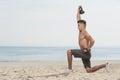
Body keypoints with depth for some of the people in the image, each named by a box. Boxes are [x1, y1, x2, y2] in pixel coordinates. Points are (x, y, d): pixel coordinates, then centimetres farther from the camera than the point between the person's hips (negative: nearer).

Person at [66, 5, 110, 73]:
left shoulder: (85, 33, -11)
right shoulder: (81, 31, 15)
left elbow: (92, 41, -25)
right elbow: (78, 19, 23)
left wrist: (88, 49, -17)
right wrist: (78, 10, 26)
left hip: (85, 53, -9)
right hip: (83, 54, 9)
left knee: (69, 52, -13)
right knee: (89, 70, 7)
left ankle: (70, 69, -10)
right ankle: (105, 65, 10)